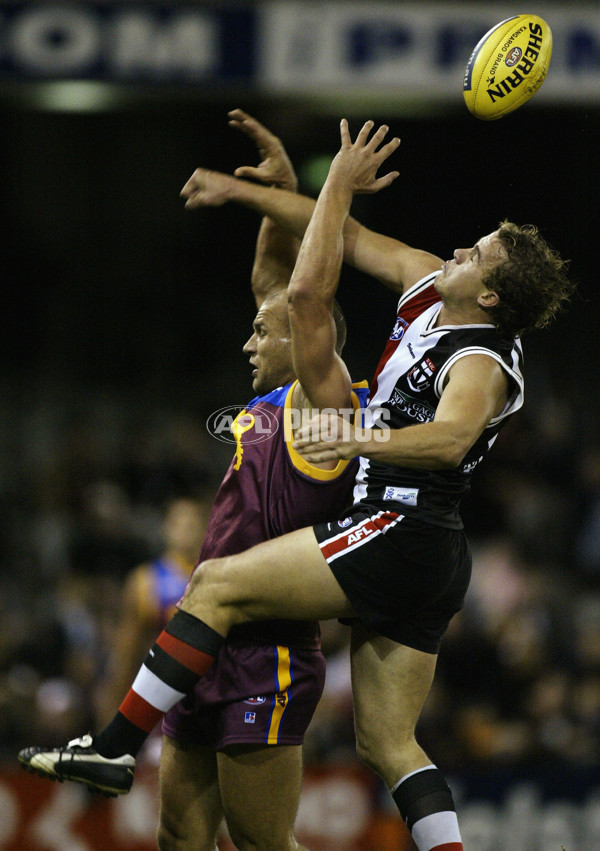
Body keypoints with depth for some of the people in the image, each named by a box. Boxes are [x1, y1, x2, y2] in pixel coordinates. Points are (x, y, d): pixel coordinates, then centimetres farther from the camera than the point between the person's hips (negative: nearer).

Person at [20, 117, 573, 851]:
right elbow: (351, 239, 21)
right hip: (429, 567, 10)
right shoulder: (429, 288, 11)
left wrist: (361, 439, -51)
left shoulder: (480, 364, -15)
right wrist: (239, 192, 21)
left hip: (399, 533, -10)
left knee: (217, 585, -8)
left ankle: (115, 745, -8)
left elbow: (450, 440, -36)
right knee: (388, 745, 6)